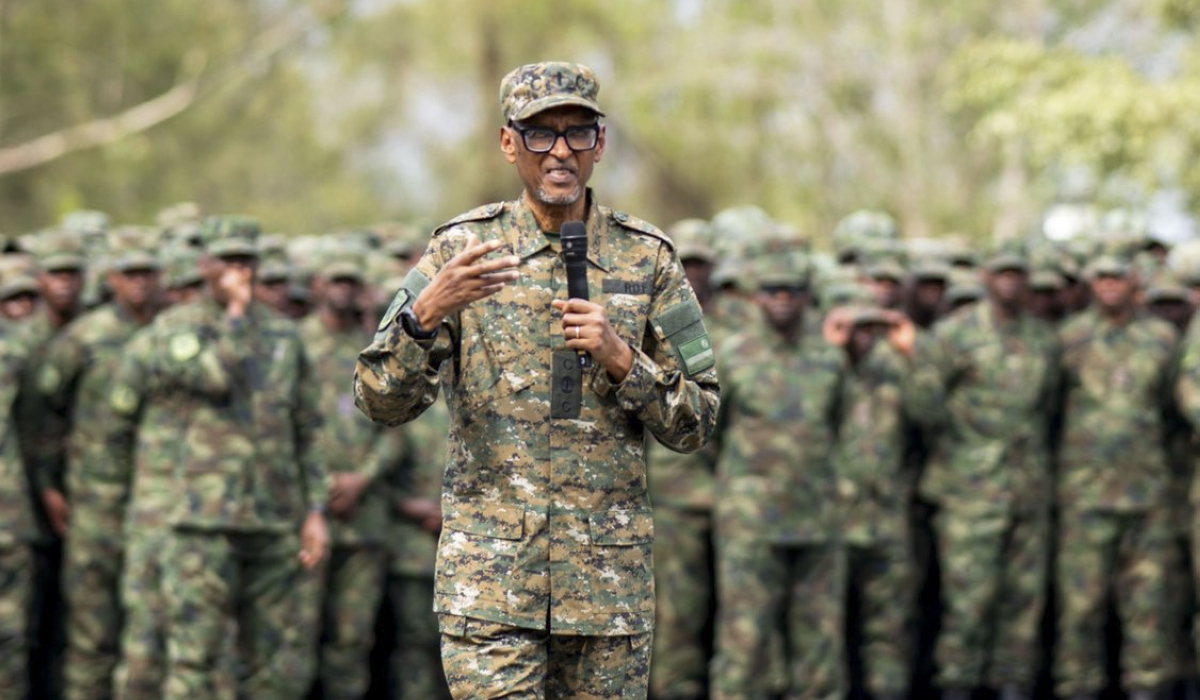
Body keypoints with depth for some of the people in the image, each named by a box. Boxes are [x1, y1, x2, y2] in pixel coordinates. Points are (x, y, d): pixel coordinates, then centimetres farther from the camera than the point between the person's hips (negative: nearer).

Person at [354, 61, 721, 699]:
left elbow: (695, 424, 6)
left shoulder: (647, 259, 5)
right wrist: (426, 311, -20)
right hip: (490, 573, -2)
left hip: (609, 572, 2)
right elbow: (383, 401, -3)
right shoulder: (462, 249, 2)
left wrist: (620, 359, -11)